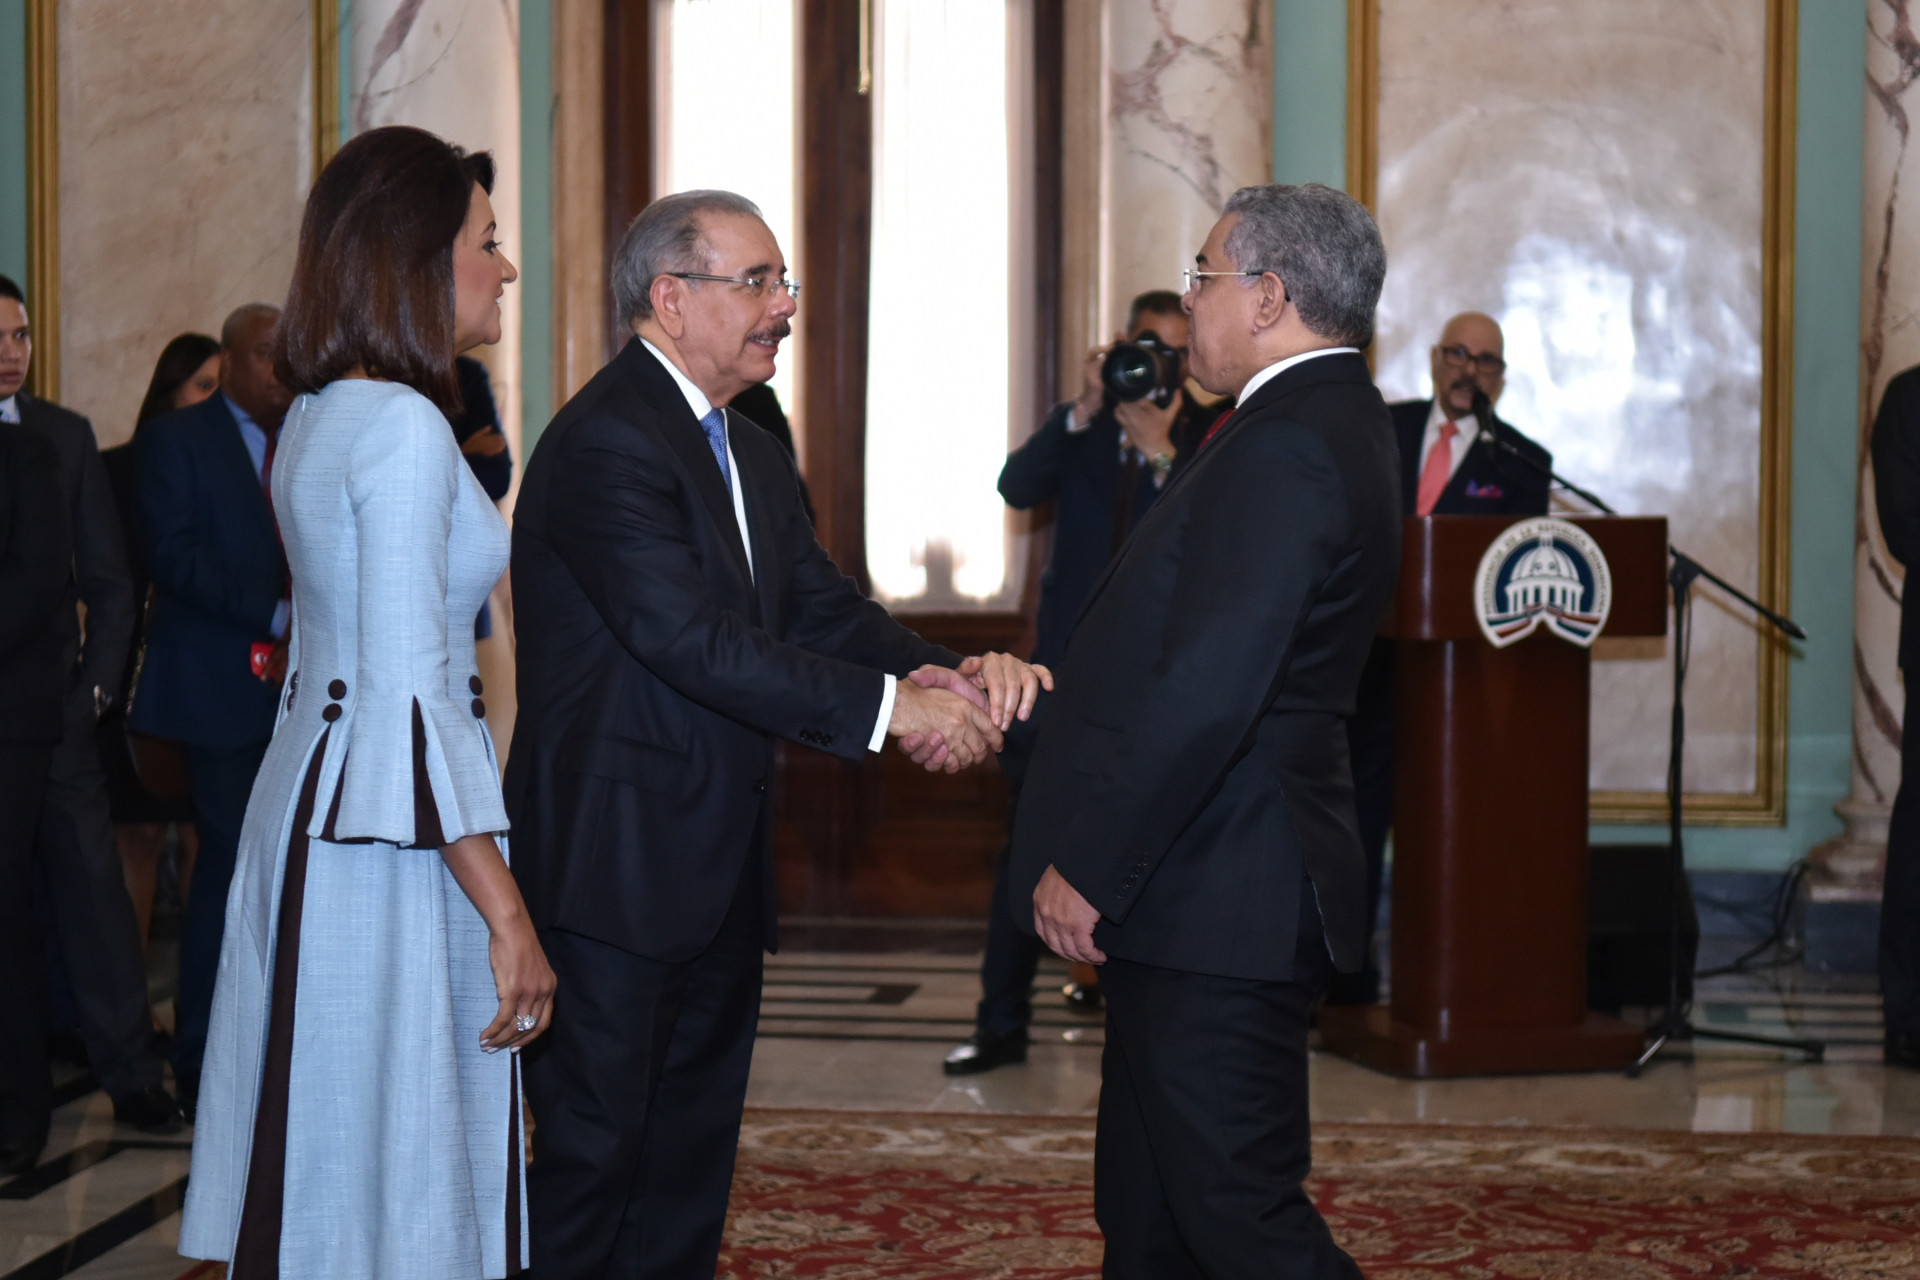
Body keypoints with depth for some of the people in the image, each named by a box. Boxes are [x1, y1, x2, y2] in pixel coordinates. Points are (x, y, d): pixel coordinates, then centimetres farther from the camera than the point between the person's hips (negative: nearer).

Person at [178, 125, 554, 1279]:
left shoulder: (318, 416, 13)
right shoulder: (404, 426, -16)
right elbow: (408, 689, -22)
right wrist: (503, 908, -22)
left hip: (312, 791, 10)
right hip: (390, 835, -10)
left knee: (320, 1166, 15)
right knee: (404, 1185, -2)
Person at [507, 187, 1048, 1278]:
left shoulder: (753, 454, 16)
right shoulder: (605, 442, -16)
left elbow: (822, 607, 6)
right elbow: (693, 641, -24)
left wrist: (955, 672, -13)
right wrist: (887, 709, -25)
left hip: (720, 874, 9)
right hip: (616, 869, -9)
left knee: (692, 1155, 15)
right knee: (592, 1152, -1)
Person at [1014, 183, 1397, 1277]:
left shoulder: (1284, 450, -19)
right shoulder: (1338, 426, 15)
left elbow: (1205, 695, -24)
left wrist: (1089, 868, -19)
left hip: (1216, 901, -11)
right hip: (1206, 897, 11)